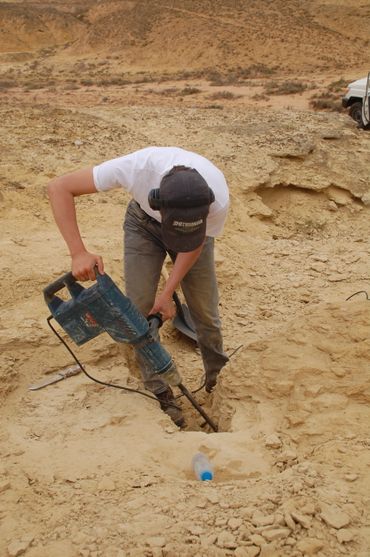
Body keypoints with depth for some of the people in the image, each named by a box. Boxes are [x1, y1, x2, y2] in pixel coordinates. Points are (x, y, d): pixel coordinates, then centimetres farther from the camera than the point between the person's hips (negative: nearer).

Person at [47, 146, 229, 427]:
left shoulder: (218, 197, -40)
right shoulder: (138, 166, -43)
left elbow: (195, 245, -17)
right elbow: (59, 187, -35)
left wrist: (167, 292, -18)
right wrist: (79, 252, -42)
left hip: (196, 229, 0)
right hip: (144, 223, 0)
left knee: (206, 313, 0)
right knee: (140, 312, -6)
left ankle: (218, 381, 27)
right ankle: (162, 396, 11)